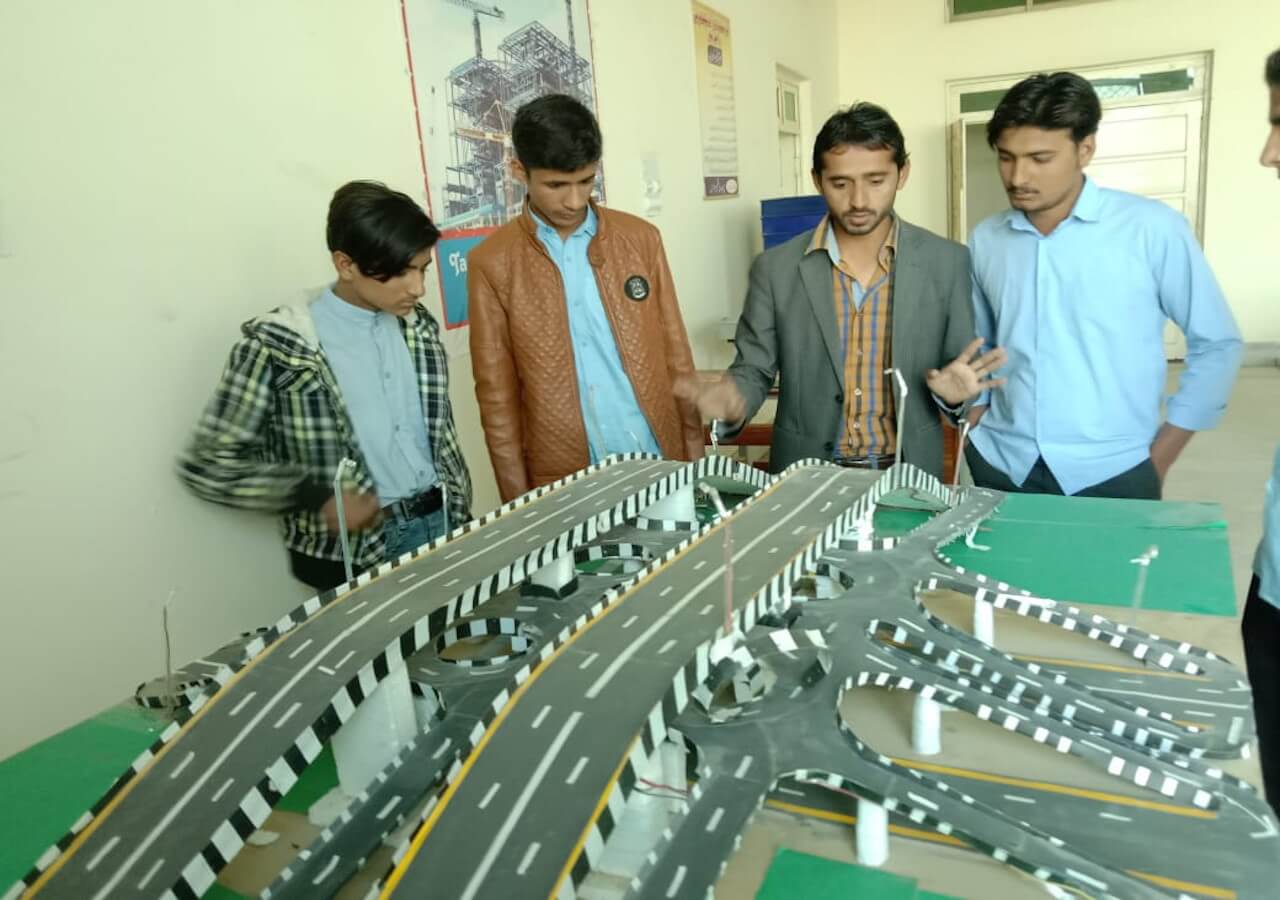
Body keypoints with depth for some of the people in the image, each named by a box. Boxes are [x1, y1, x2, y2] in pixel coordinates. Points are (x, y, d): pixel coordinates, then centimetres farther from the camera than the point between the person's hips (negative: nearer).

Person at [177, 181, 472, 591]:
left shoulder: (418, 326, 3)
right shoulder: (278, 346, -14)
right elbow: (209, 464, -10)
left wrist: (462, 512, 9)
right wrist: (319, 497, -17)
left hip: (443, 523, 5)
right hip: (355, 553, -5)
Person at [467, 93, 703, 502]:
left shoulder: (641, 238, 3)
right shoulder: (493, 263, -3)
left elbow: (676, 356, 7)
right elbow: (497, 396, -2)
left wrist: (695, 457, 5)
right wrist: (519, 501, -4)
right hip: (564, 483, -2)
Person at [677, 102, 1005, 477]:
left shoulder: (946, 262, 0)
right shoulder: (775, 269, -2)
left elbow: (959, 366, 7)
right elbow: (754, 370, 4)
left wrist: (952, 389, -14)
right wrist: (735, 402, -17)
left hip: (908, 474, 2)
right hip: (806, 475, -1)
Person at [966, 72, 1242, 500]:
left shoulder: (1153, 229, -6)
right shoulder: (985, 240, 3)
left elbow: (1217, 343, 1)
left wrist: (1162, 453, 0)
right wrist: (975, 413, 4)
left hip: (1112, 473, -2)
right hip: (1001, 466, 3)